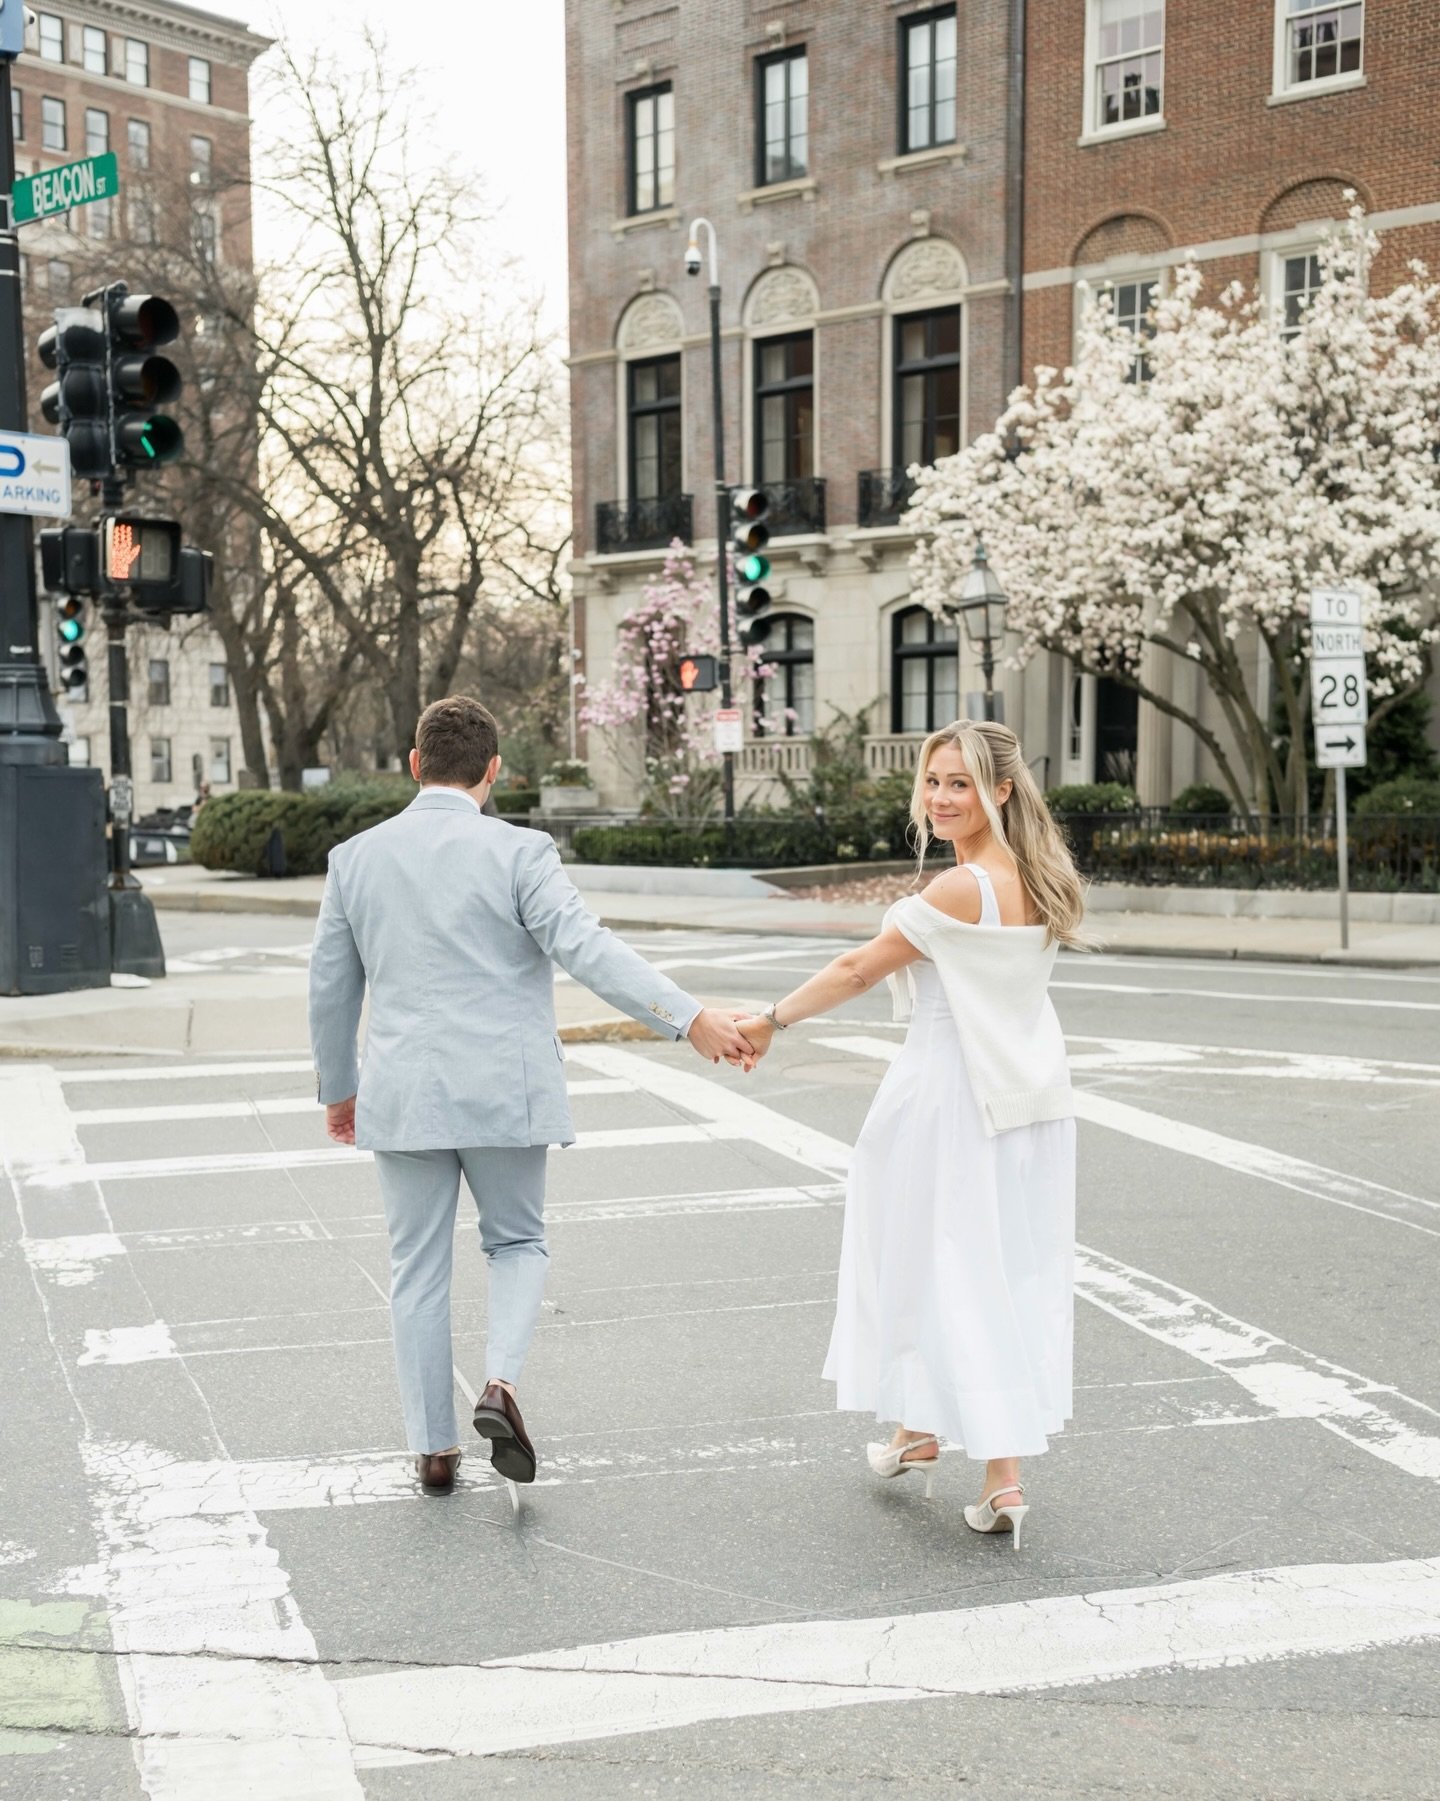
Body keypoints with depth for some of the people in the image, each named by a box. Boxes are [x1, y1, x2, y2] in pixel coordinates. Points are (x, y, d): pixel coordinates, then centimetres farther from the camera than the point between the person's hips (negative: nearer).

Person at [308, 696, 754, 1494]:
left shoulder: (355, 858, 3)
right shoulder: (517, 853, -9)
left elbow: (331, 988, 10)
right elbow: (588, 950, -20)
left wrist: (338, 1089, 22)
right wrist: (690, 1018, -22)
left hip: (402, 1096, 2)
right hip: (503, 1092, -2)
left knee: (419, 1270, 12)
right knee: (517, 1242, 18)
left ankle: (433, 1447, 17)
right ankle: (501, 1380, -5)